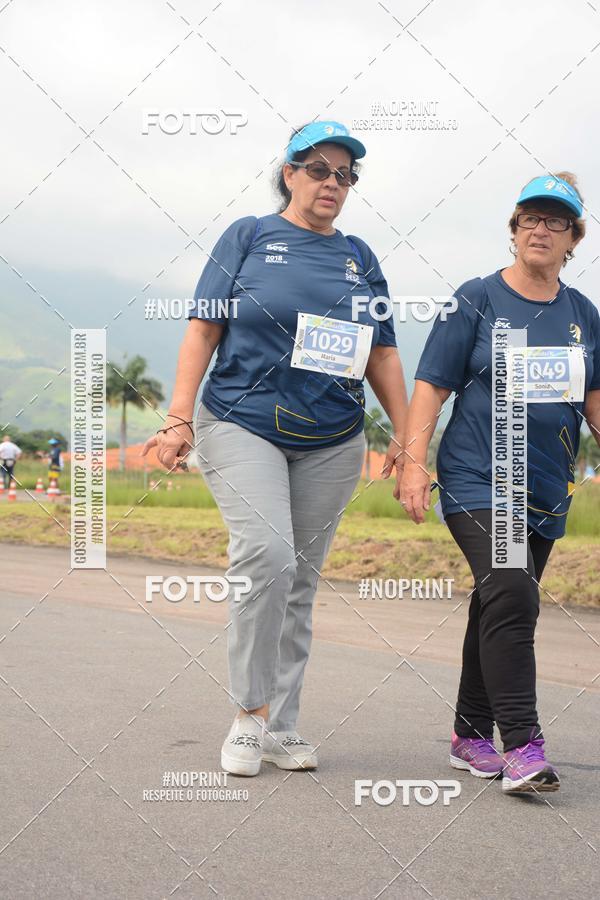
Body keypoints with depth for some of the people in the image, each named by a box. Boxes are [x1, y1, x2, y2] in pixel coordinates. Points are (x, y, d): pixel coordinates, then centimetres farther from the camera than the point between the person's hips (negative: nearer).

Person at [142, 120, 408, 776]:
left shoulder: (359, 258, 15)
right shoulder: (248, 237, 5)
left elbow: (382, 355, 16)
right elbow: (203, 329, 0)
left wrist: (405, 434, 8)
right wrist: (179, 419, -9)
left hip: (332, 445, 4)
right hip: (243, 428, -4)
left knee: (300, 581, 3)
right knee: (266, 555, -22)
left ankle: (278, 727, 11)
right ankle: (250, 710, -8)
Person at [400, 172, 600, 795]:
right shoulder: (477, 300, -1)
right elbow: (432, 386, -3)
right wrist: (414, 462, -12)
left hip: (545, 492, 5)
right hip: (477, 480, -5)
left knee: (500, 609, 10)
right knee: (510, 597, -19)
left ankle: (472, 735, 22)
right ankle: (521, 745, -17)